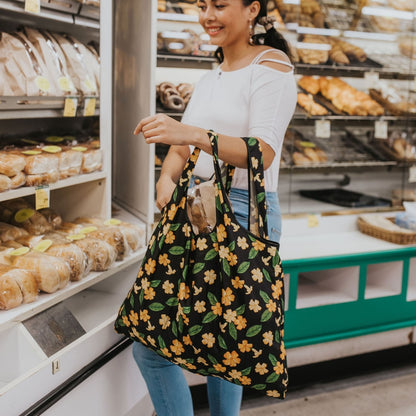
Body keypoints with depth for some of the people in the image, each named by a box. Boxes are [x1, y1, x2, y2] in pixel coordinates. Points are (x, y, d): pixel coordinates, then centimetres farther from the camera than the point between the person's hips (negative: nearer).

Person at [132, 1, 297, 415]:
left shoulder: (271, 65, -6)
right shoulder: (210, 77, 18)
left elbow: (262, 153, -20)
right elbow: (182, 146, 13)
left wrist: (193, 134, -34)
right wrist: (167, 179, -9)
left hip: (243, 213, -8)